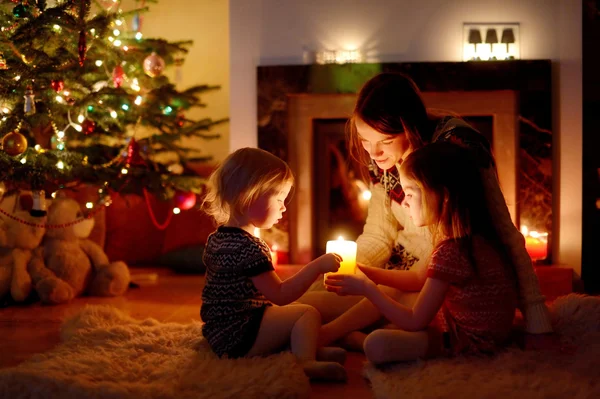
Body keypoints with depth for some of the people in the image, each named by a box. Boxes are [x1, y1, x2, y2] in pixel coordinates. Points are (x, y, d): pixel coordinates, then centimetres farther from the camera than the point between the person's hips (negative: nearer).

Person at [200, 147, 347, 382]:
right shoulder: (248, 247, -21)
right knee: (308, 314, -10)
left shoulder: (216, 239, 10)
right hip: (239, 337, -10)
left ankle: (308, 350, 1)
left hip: (218, 334, 10)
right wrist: (317, 266, -19)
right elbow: (280, 295, -22)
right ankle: (305, 363, -28)